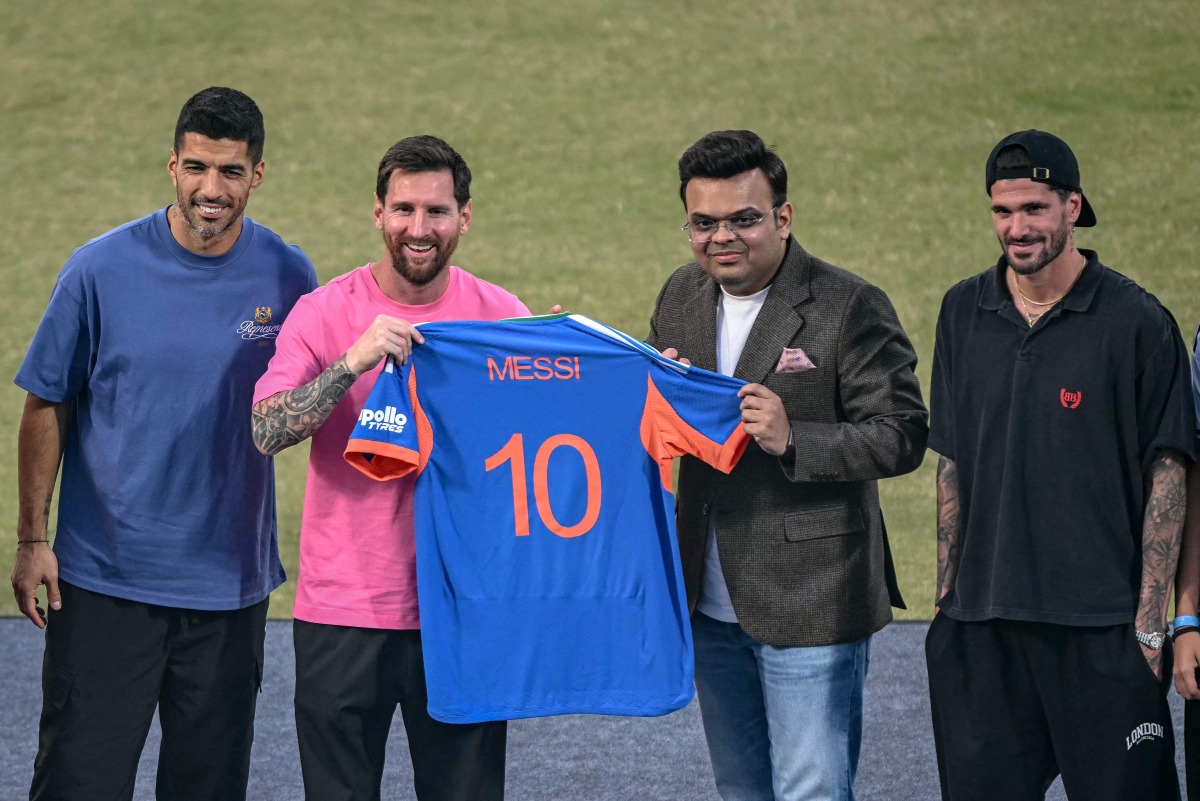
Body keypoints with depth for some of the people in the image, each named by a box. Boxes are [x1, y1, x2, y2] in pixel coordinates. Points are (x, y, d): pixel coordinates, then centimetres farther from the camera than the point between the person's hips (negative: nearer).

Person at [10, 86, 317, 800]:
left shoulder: (289, 278, -2)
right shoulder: (102, 269, -6)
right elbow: (48, 407, 2)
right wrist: (33, 539, 0)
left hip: (230, 583, 2)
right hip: (104, 577, -2)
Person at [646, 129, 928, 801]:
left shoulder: (851, 308, -11)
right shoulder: (682, 297, 8)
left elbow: (902, 436, -14)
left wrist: (792, 439, -26)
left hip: (809, 604, -6)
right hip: (711, 606, 7)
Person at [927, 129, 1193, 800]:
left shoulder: (1136, 321, -5)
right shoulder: (964, 312, 8)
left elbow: (1166, 474, -5)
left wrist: (1151, 618, -9)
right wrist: (946, 591, 11)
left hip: (1102, 624, -4)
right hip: (982, 620, 4)